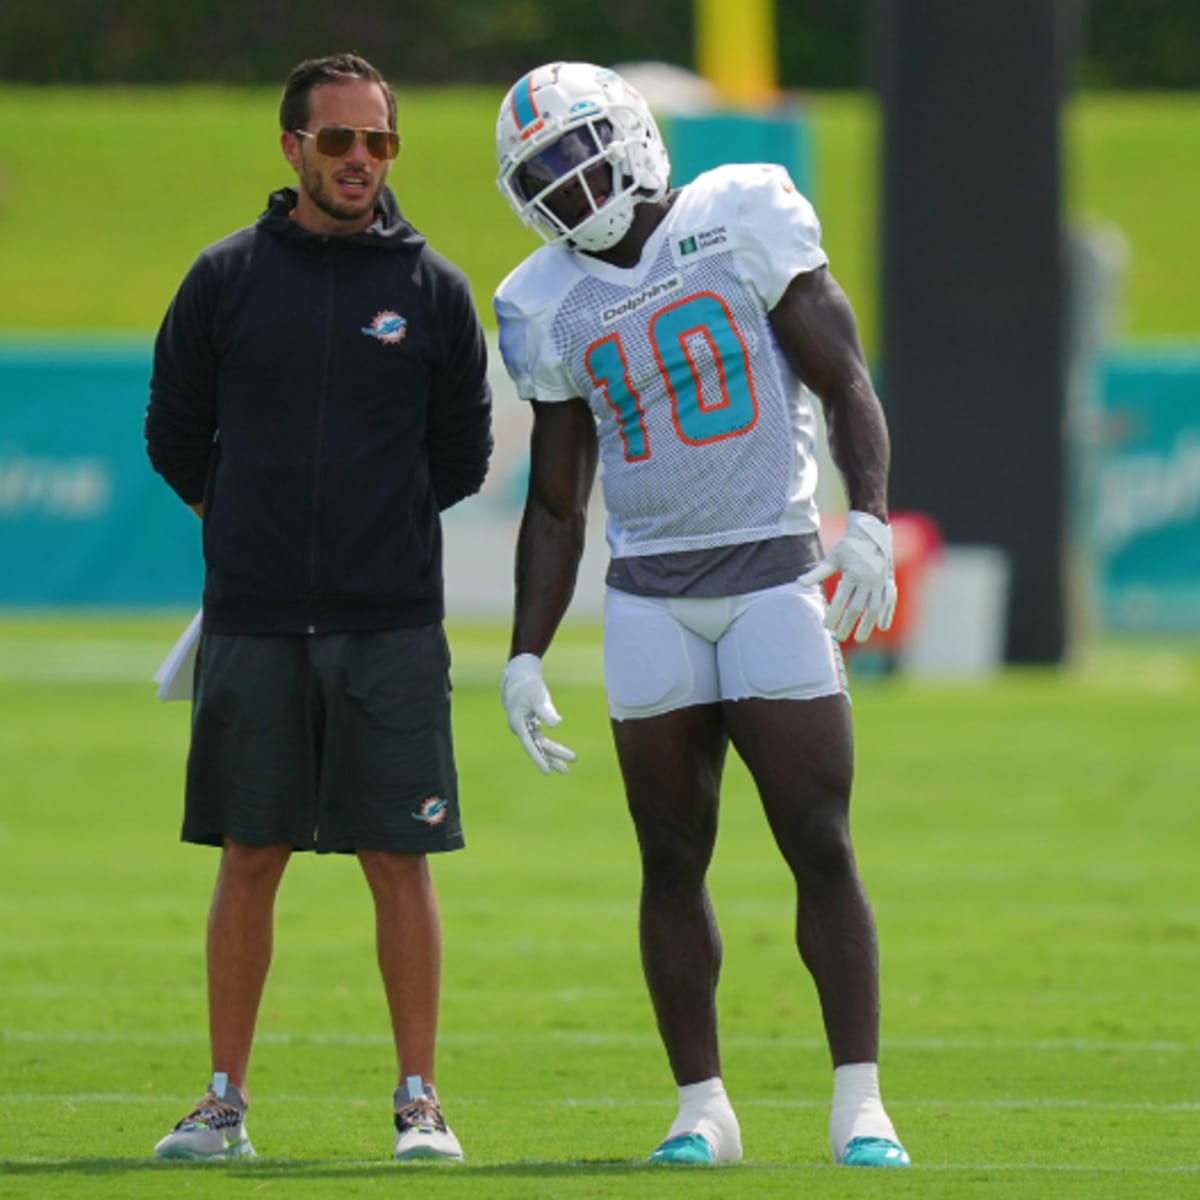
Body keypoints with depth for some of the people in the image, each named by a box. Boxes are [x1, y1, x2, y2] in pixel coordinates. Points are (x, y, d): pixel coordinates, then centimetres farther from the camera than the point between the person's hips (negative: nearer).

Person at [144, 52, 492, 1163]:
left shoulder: (431, 288, 4)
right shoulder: (226, 278, 4)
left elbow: (462, 455, 12)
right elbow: (175, 436, 12)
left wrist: (376, 530, 12)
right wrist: (256, 524, 12)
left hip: (391, 624, 0)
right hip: (251, 622, 1)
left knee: (399, 861, -2)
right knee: (248, 860, 3)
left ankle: (419, 1101, 3)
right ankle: (225, 1101, 10)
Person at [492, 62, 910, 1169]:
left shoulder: (745, 223, -3)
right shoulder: (551, 306, 8)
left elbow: (844, 382, -5)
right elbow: (556, 507, 13)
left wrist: (869, 520, -19)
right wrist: (526, 658, 7)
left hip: (772, 574, -3)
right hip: (650, 598, 3)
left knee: (821, 845, -7)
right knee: (673, 859, 3)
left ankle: (861, 1106, -6)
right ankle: (702, 1109, 9)